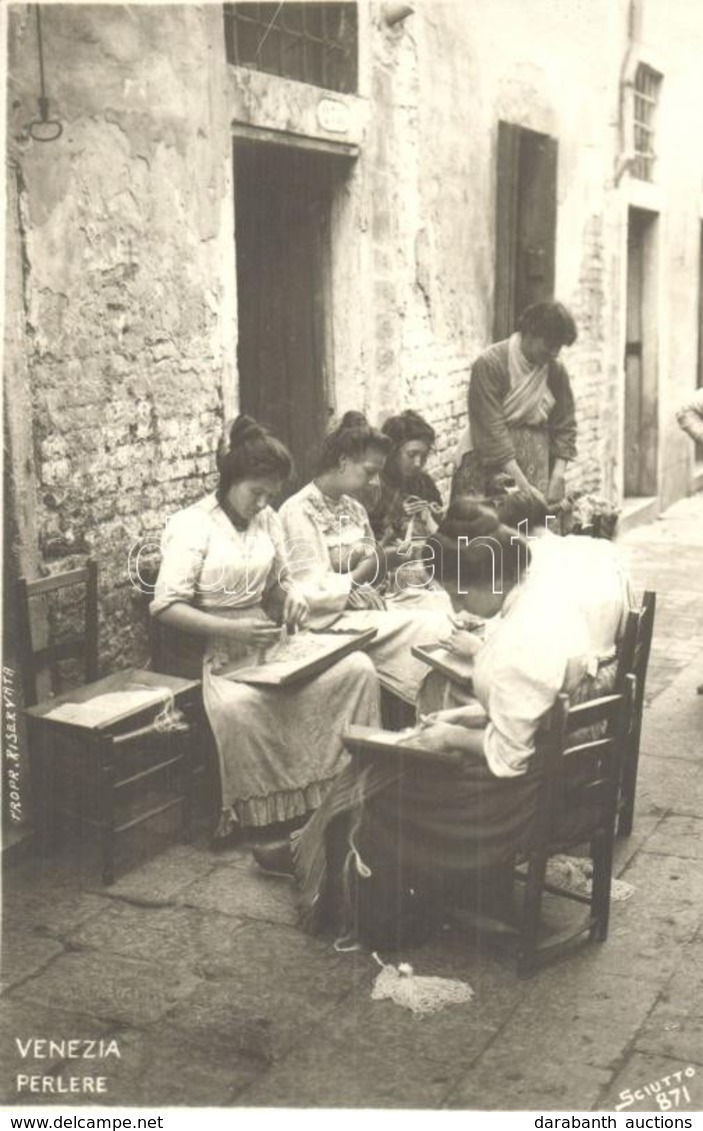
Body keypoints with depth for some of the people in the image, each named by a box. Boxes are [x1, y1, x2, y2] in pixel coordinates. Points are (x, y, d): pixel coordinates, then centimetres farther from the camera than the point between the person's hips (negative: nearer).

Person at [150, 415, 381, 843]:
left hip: (268, 640, 6)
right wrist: (232, 629, -25)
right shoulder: (191, 526, -10)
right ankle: (260, 815, -19)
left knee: (359, 669, -14)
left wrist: (294, 593, -6)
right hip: (214, 649, -6)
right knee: (237, 705, -40)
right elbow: (166, 606, -16)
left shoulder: (267, 519, 10)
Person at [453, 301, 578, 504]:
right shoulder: (490, 363, -12)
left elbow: (564, 427, 7)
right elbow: (490, 429, -18)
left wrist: (558, 476, -8)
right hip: (487, 462, -4)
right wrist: (521, 483, -21)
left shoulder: (556, 371, 4)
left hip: (536, 461, 4)